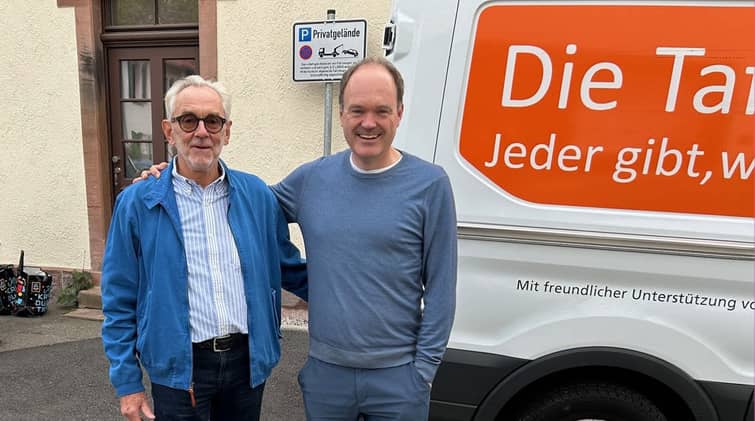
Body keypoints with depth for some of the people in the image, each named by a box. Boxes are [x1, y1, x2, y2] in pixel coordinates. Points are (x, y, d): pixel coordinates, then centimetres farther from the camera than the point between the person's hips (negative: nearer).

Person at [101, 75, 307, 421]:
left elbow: (289, 269, 10)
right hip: (179, 366, -2)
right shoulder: (136, 204, -6)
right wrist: (127, 382, -2)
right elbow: (120, 301, -2)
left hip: (247, 359, 3)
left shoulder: (257, 195, -1)